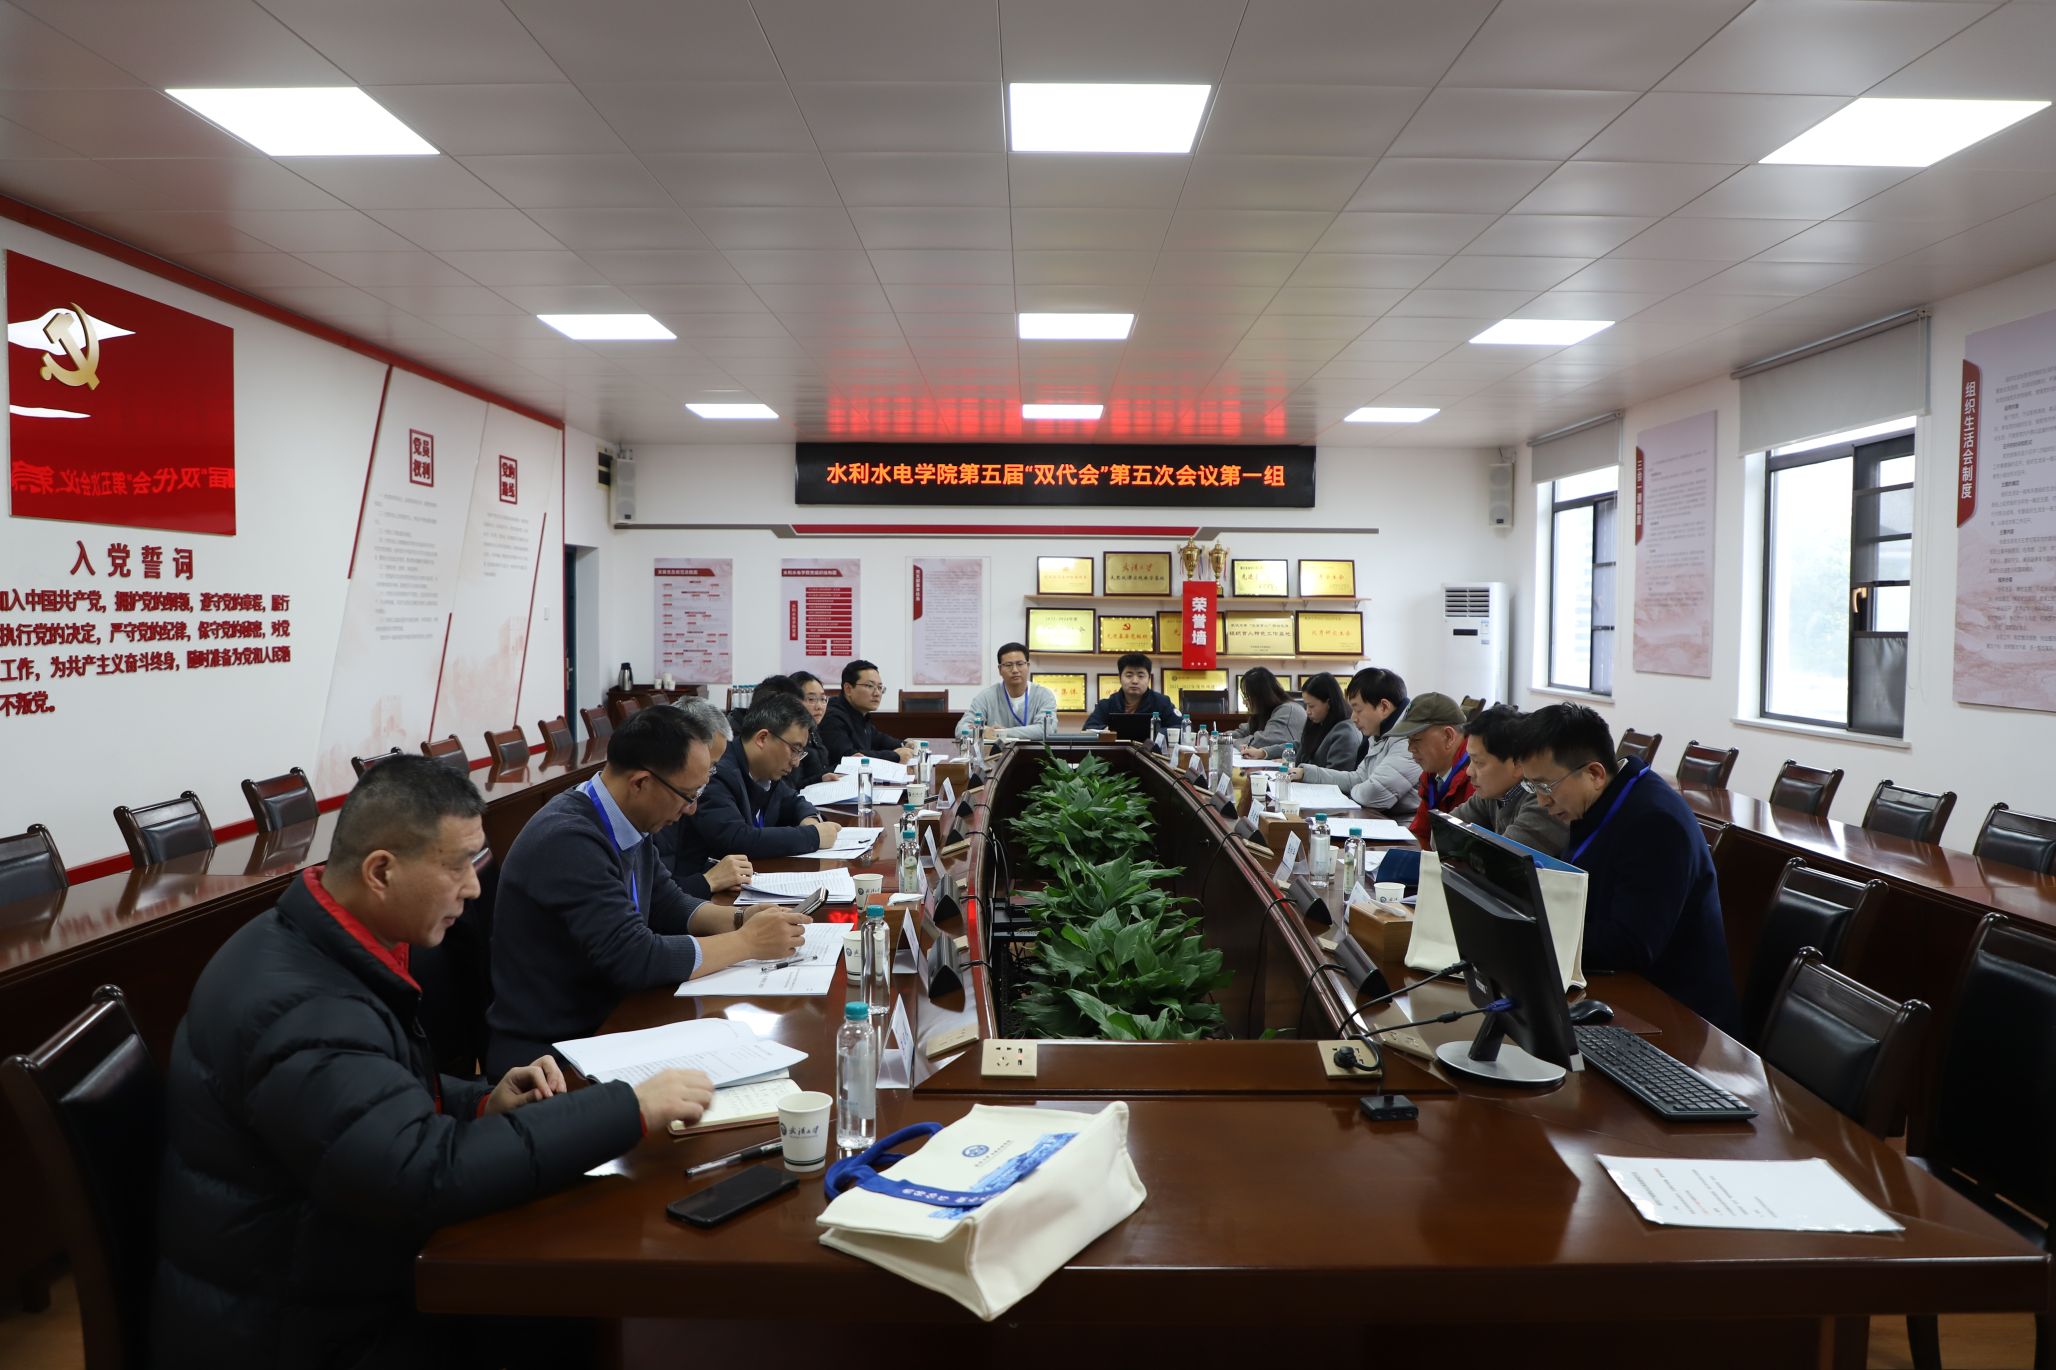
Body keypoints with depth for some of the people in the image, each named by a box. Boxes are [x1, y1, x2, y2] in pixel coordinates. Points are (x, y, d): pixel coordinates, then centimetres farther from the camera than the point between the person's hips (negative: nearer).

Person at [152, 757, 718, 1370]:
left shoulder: (327, 945, 0)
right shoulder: (300, 1010, -30)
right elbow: (430, 1173, -34)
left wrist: (483, 1104, -5)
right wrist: (631, 1109, -29)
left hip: (328, 1270, 8)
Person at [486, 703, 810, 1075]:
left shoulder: (627, 822, 1)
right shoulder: (568, 841, -25)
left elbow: (669, 905, 14)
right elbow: (637, 959, -27)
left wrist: (739, 919, -3)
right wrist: (748, 942, -17)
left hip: (604, 1023, 8)